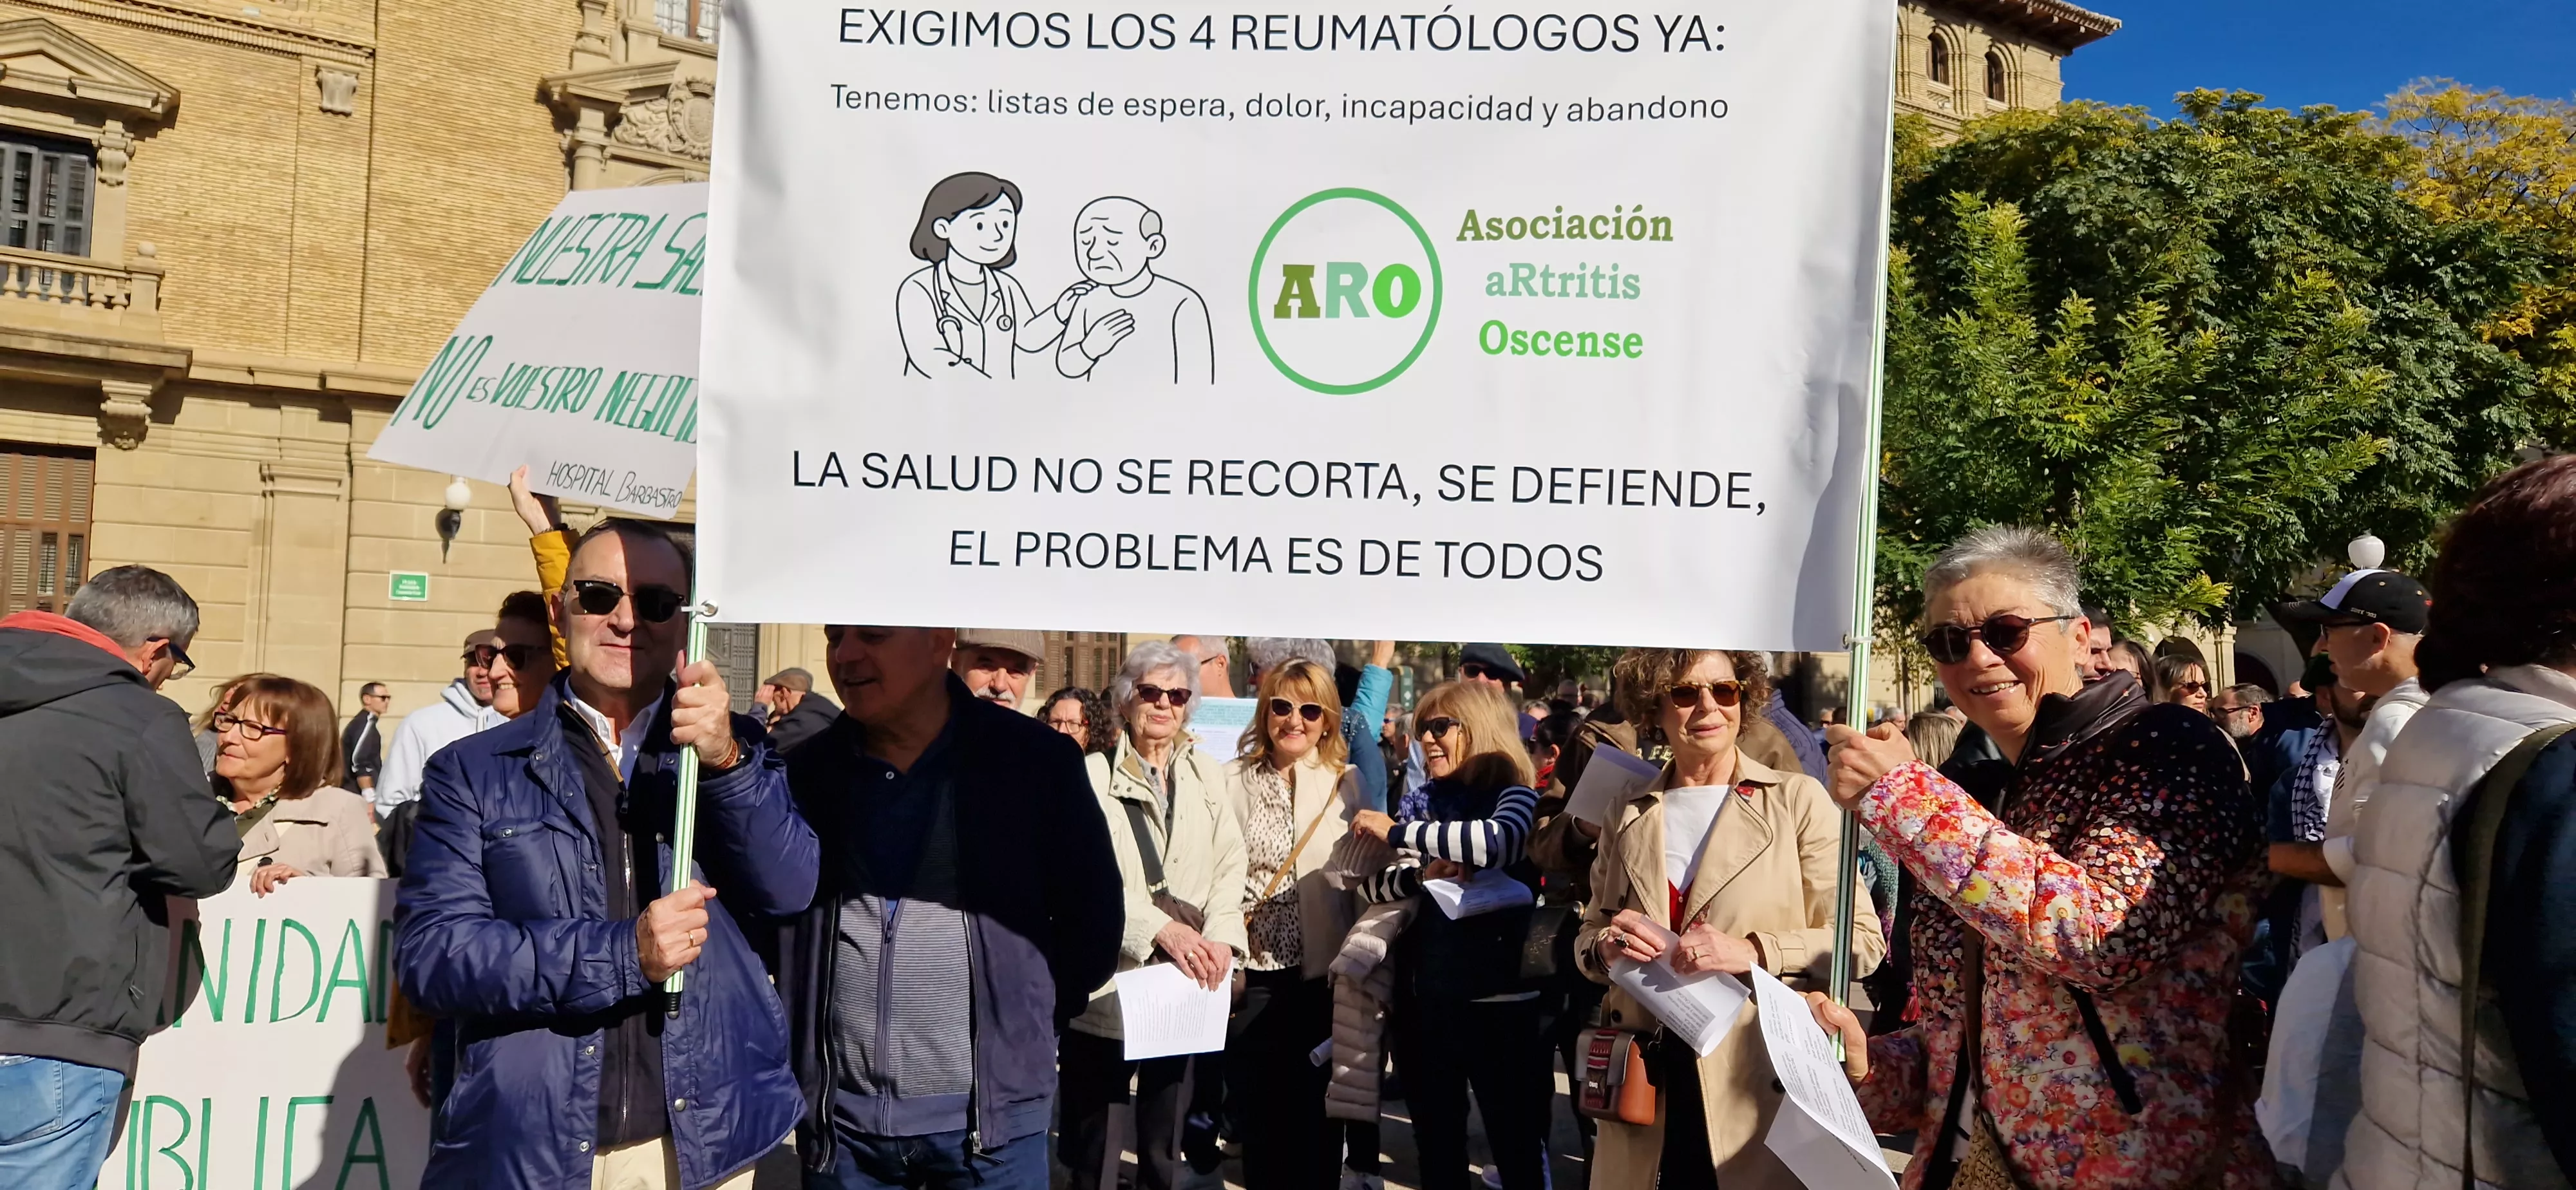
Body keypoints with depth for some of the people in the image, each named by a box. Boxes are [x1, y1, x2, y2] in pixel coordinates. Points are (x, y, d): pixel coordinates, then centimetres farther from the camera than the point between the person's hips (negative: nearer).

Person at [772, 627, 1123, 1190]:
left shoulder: (1035, 759, -4)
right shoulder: (809, 769, 3)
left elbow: (1094, 914, 3)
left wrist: (1026, 1024, 5)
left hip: (988, 1108, -2)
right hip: (839, 1112, 3)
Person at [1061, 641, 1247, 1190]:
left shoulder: (1207, 776, 12)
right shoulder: (1092, 775, -1)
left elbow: (1229, 867, 4)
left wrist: (1221, 936, -14)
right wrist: (1160, 928, -23)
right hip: (1107, 977, -4)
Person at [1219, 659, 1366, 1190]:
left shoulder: (1348, 783, 3)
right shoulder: (1233, 780, 1)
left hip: (1324, 972, 0)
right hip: (1255, 971, 0)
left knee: (1318, 1110, 9)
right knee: (1258, 1109, 7)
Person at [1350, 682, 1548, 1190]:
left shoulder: (1515, 795, -5)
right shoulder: (1419, 803, 7)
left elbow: (1500, 842, -28)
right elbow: (1370, 886, 2)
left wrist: (1396, 832, -21)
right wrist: (1419, 877, -19)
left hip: (1499, 996, -4)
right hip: (1425, 996, 4)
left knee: (1517, 1142, 4)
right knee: (1435, 1140, 16)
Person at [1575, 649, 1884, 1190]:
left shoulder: (1797, 799, -3)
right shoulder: (1626, 816, 8)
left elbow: (1863, 940, -5)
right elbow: (1588, 939, 15)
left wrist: (1754, 952, -20)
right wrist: (1607, 946, -8)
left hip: (1763, 1082, -3)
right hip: (1648, 1084, 3)